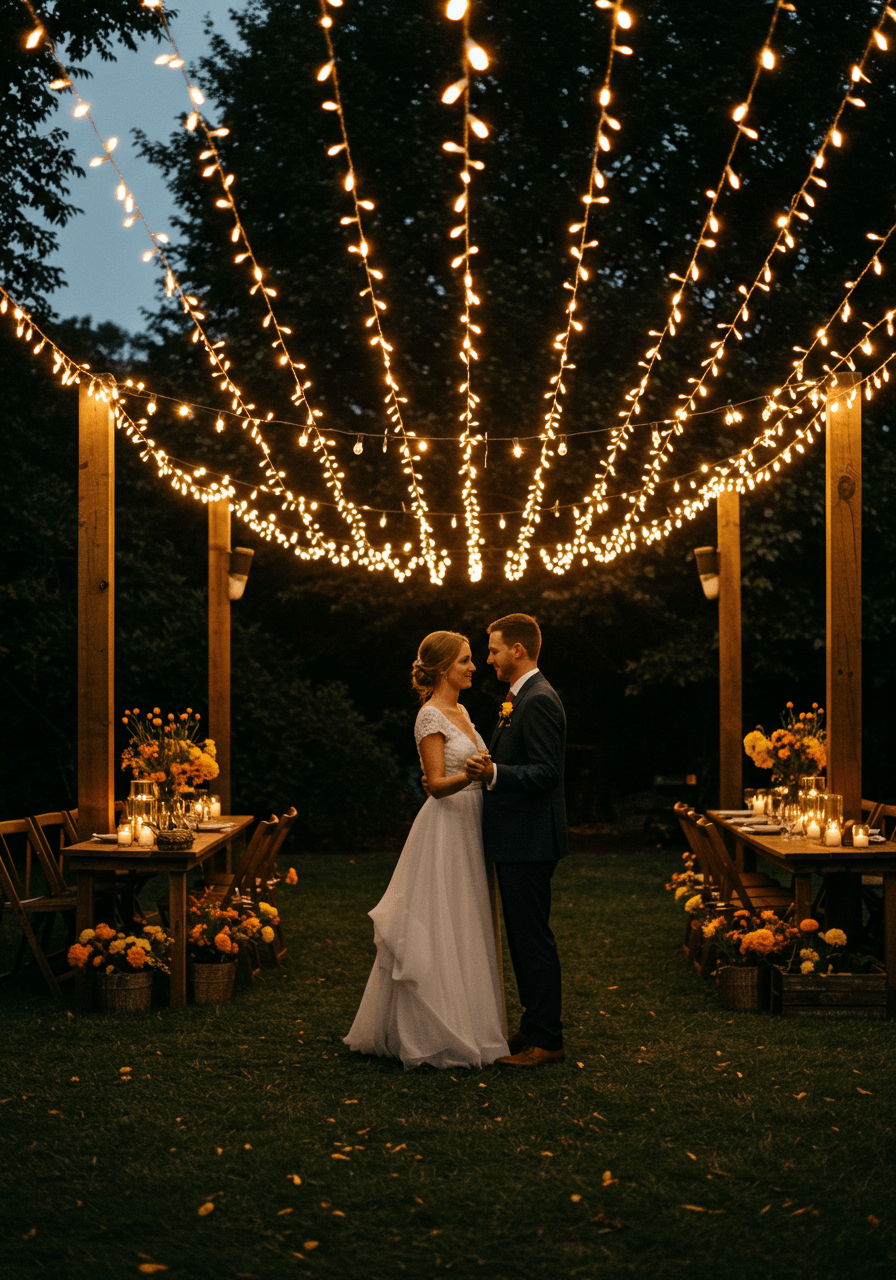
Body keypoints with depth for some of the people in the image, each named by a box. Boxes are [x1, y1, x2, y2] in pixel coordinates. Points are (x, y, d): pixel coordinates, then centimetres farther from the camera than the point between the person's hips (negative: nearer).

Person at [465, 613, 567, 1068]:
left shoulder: (539, 701, -17)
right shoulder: (522, 698, 16)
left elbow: (546, 772, -24)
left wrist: (493, 772, -34)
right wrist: (482, 769, 26)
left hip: (530, 841, -11)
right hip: (516, 840, 11)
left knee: (533, 936, -4)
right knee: (522, 935, 16)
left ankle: (546, 1040, 4)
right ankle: (535, 1026, 26)